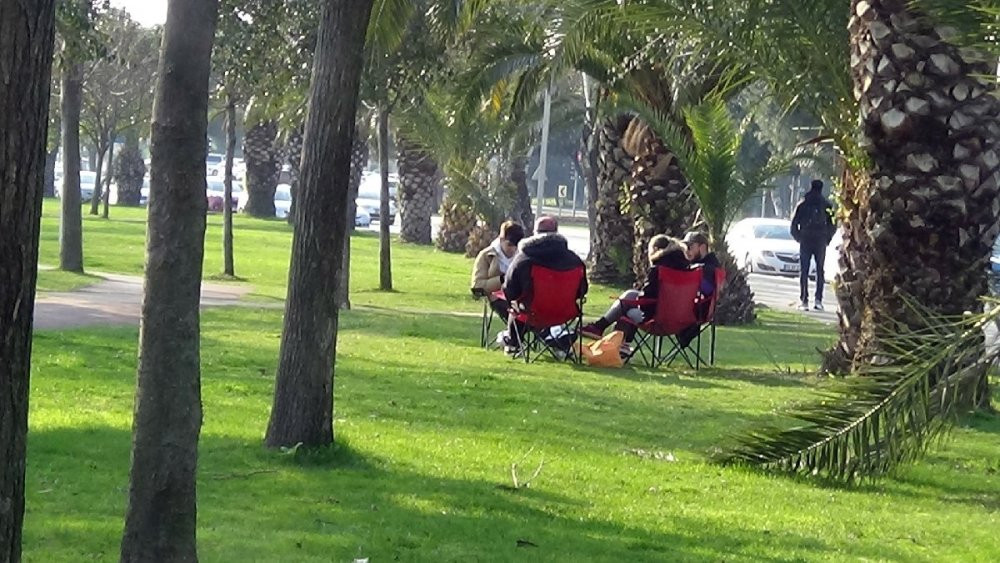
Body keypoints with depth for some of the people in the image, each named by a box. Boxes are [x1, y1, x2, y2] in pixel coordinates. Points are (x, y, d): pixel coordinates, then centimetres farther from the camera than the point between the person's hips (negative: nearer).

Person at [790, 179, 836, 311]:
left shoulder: (803, 204, 2)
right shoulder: (826, 205, 1)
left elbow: (794, 223, 1)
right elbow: (833, 224, -1)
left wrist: (798, 237, 14)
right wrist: (827, 238, 11)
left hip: (805, 241, 0)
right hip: (821, 241, 0)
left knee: (803, 272, 3)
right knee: (820, 271, 8)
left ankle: (804, 301, -4)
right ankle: (818, 300, -2)